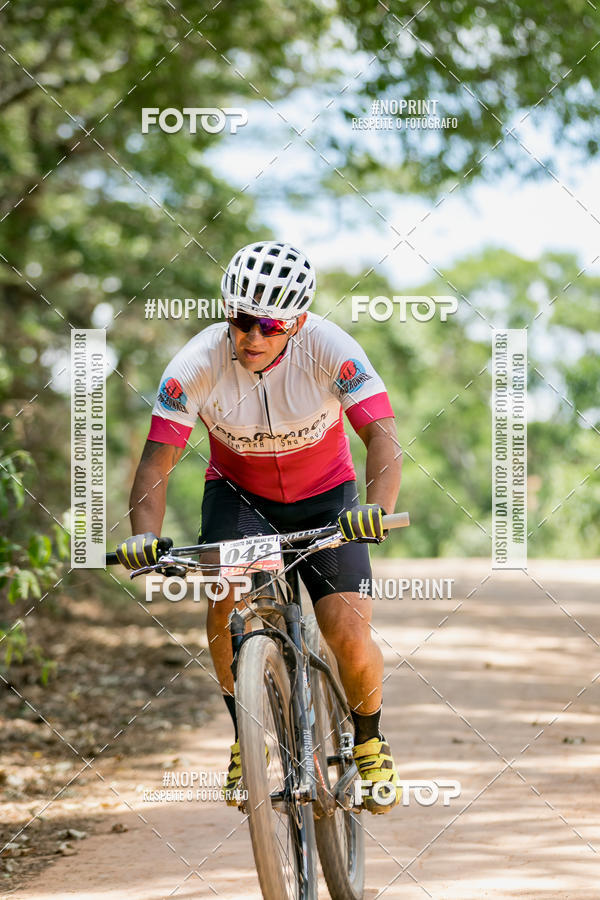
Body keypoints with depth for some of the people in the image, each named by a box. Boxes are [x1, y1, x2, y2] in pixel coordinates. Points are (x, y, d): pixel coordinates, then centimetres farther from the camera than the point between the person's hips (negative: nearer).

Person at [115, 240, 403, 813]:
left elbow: (381, 435, -32)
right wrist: (144, 535, -39)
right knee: (229, 588, -30)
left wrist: (377, 509, -50)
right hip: (238, 492, 1)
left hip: (324, 496, 0)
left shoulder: (330, 349, -26)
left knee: (350, 637, -15)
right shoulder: (199, 363, -24)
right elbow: (158, 456, -22)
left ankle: (369, 741, 17)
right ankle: (245, 732, -8)